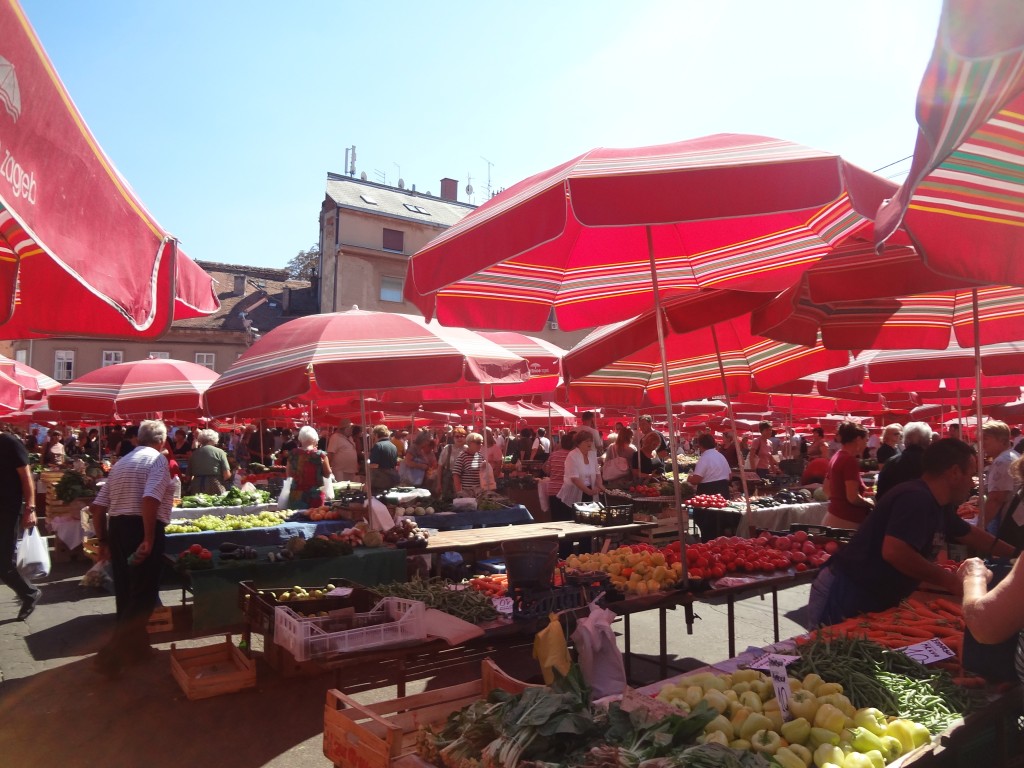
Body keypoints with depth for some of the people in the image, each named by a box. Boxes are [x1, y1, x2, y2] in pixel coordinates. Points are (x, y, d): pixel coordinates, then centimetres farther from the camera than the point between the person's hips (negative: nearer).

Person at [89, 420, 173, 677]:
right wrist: (149, 538, -21)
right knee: (144, 595, 1)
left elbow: (97, 507, 16)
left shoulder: (121, 463, 17)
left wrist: (103, 541, 22)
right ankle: (110, 654, -3)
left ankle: (135, 647, 32)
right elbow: (150, 499, -23)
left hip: (117, 529, 8)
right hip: (142, 530, -8)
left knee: (126, 592, 18)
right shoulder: (157, 459, -6)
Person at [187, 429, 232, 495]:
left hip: (196, 490, 3)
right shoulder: (219, 452, 0)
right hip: (214, 488, -3)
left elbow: (189, 474, 9)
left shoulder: (193, 453, 9)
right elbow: (227, 474, -5)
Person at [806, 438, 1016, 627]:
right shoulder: (916, 498, -21)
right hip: (846, 597, -10)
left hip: (874, 599, 10)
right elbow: (894, 552, -33)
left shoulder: (938, 505, 9)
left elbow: (970, 534, 30)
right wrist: (947, 579, -20)